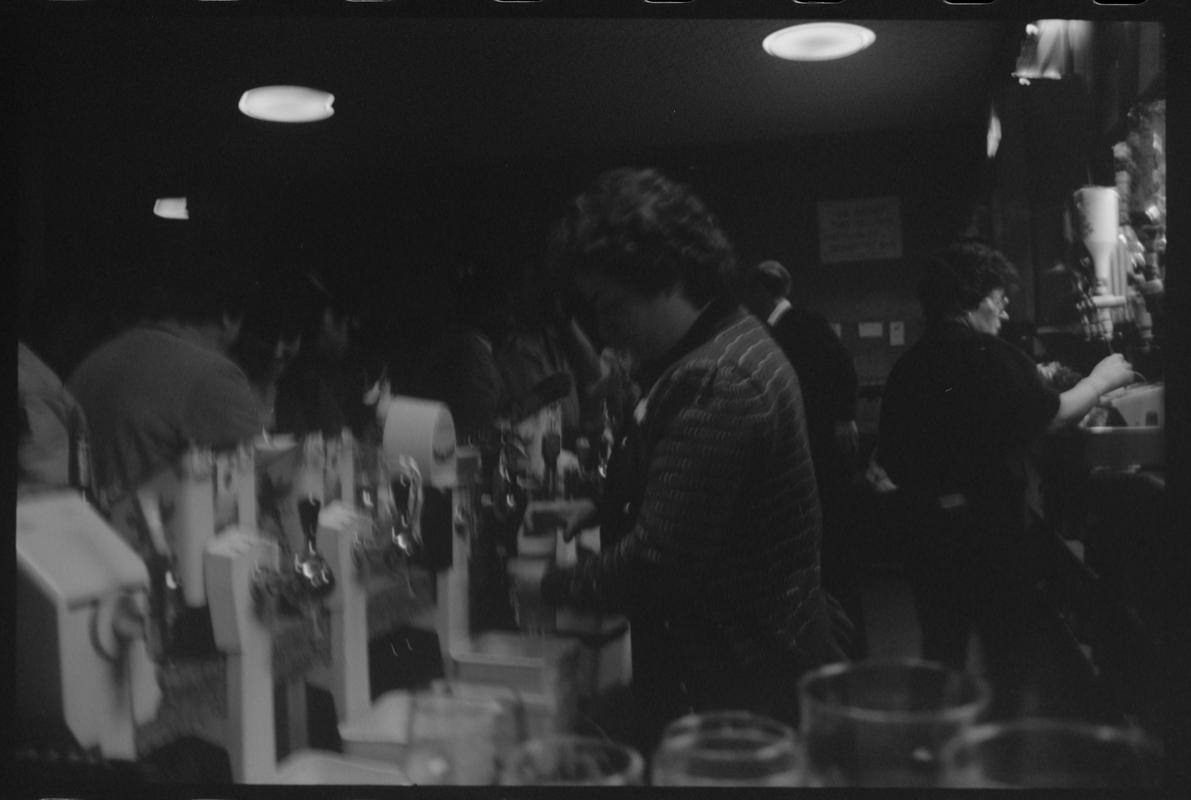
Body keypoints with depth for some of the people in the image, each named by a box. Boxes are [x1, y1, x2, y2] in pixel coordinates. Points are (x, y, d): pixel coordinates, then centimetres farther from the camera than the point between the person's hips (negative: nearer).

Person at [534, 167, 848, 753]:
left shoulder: (715, 381, -26)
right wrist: (597, 509, 8)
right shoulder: (733, 343, 8)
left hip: (739, 689, -10)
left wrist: (554, 585, -11)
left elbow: (660, 560, -26)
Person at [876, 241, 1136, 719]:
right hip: (994, 536, -6)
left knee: (941, 662, 17)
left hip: (928, 537, 6)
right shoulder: (991, 357, -13)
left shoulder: (906, 367, 4)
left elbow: (890, 463, 8)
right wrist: (1101, 380, 10)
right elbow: (1052, 416, -6)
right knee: (1021, 669, 6)